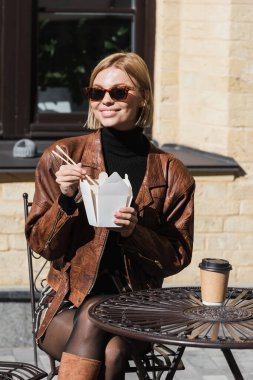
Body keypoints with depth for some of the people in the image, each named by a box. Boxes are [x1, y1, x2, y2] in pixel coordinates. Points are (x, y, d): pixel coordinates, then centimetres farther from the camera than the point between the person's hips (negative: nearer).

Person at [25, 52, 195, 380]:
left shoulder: (171, 174, 5)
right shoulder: (62, 157, 3)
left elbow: (177, 257, 5)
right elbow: (42, 246, 4)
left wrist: (134, 232, -14)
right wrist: (66, 201, -14)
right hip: (67, 302, 0)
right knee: (110, 353, -34)